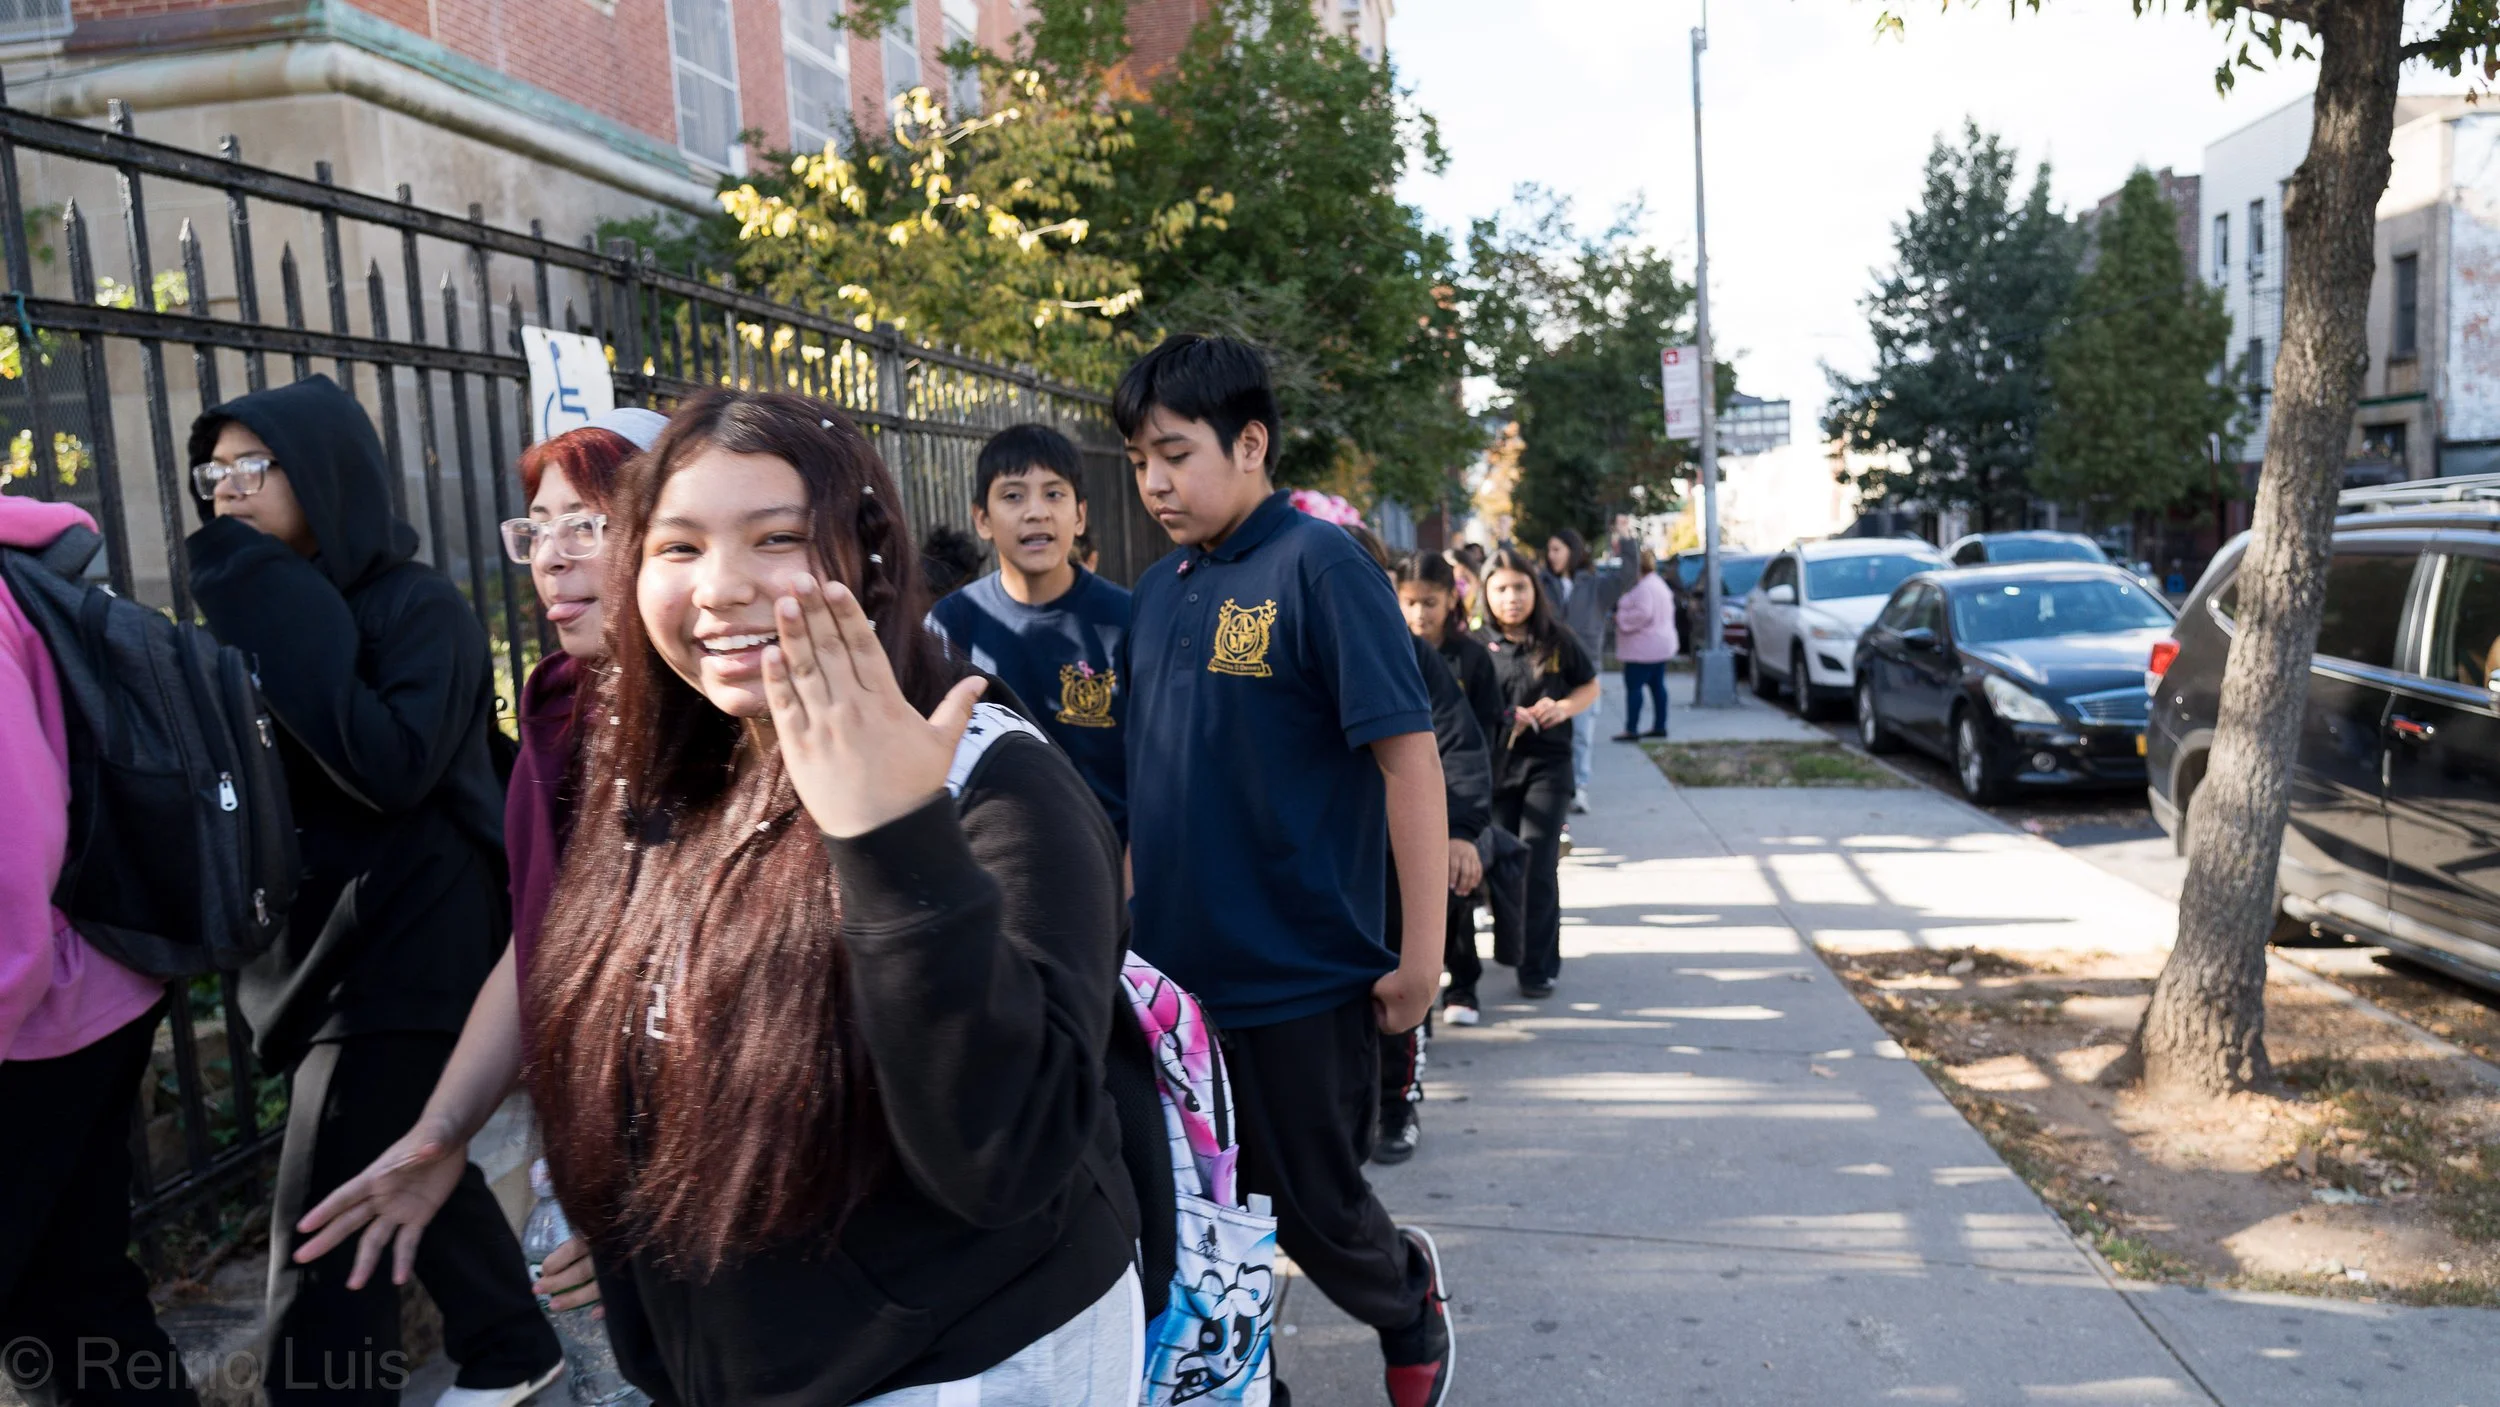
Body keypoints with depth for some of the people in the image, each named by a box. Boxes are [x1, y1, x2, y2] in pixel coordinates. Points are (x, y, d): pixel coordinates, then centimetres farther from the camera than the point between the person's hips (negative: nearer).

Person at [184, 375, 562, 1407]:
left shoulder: (420, 606, -13)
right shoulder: (275, 605, 10)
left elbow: (394, 768, -25)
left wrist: (283, 626, -23)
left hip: (406, 947, -8)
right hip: (328, 935, 9)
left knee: (324, 1225, -6)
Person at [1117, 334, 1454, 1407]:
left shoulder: (1319, 569, -13)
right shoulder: (1159, 591, 7)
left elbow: (1409, 756, -16)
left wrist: (1420, 951, -16)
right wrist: (1124, 912, 14)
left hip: (1302, 972, -6)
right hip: (1175, 968, 6)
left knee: (1316, 1210, 10)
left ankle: (1408, 1298, 41)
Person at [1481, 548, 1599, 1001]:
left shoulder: (1558, 641, -2)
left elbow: (1590, 687, 10)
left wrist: (1564, 707, -11)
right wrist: (1499, 722, -18)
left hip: (1547, 763, -1)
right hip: (1495, 764, 2)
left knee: (1538, 866, -7)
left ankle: (1538, 967, 0)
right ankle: (1509, 947, 35)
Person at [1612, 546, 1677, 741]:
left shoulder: (1644, 587, -19)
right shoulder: (1658, 583, 15)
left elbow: (1643, 613, -28)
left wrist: (1620, 618, -14)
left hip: (1643, 648, -11)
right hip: (1660, 645, 11)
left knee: (1633, 686, -7)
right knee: (1657, 685, 12)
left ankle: (1631, 729, -7)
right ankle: (1660, 727, 16)